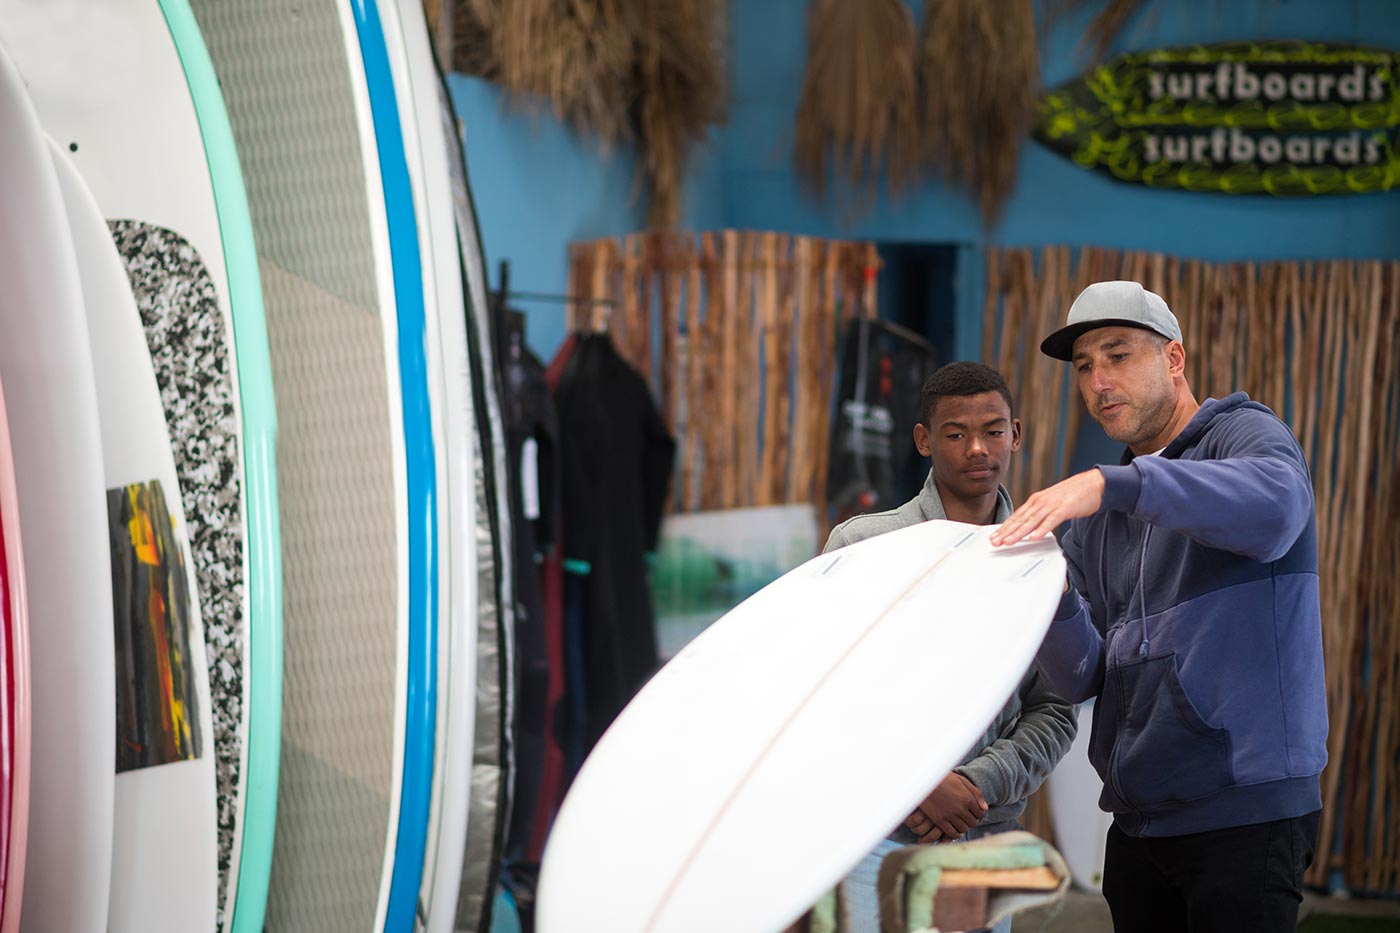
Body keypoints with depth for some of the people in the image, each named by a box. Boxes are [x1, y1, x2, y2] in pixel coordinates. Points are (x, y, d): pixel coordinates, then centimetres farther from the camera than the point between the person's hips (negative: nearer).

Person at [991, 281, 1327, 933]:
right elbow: (1081, 678, 9)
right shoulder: (1094, 519, 17)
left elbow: (1276, 503, -28)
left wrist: (1111, 484, -36)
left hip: (1246, 810, -6)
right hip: (1137, 820, 6)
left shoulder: (1244, 434, -1)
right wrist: (1052, 600, -12)